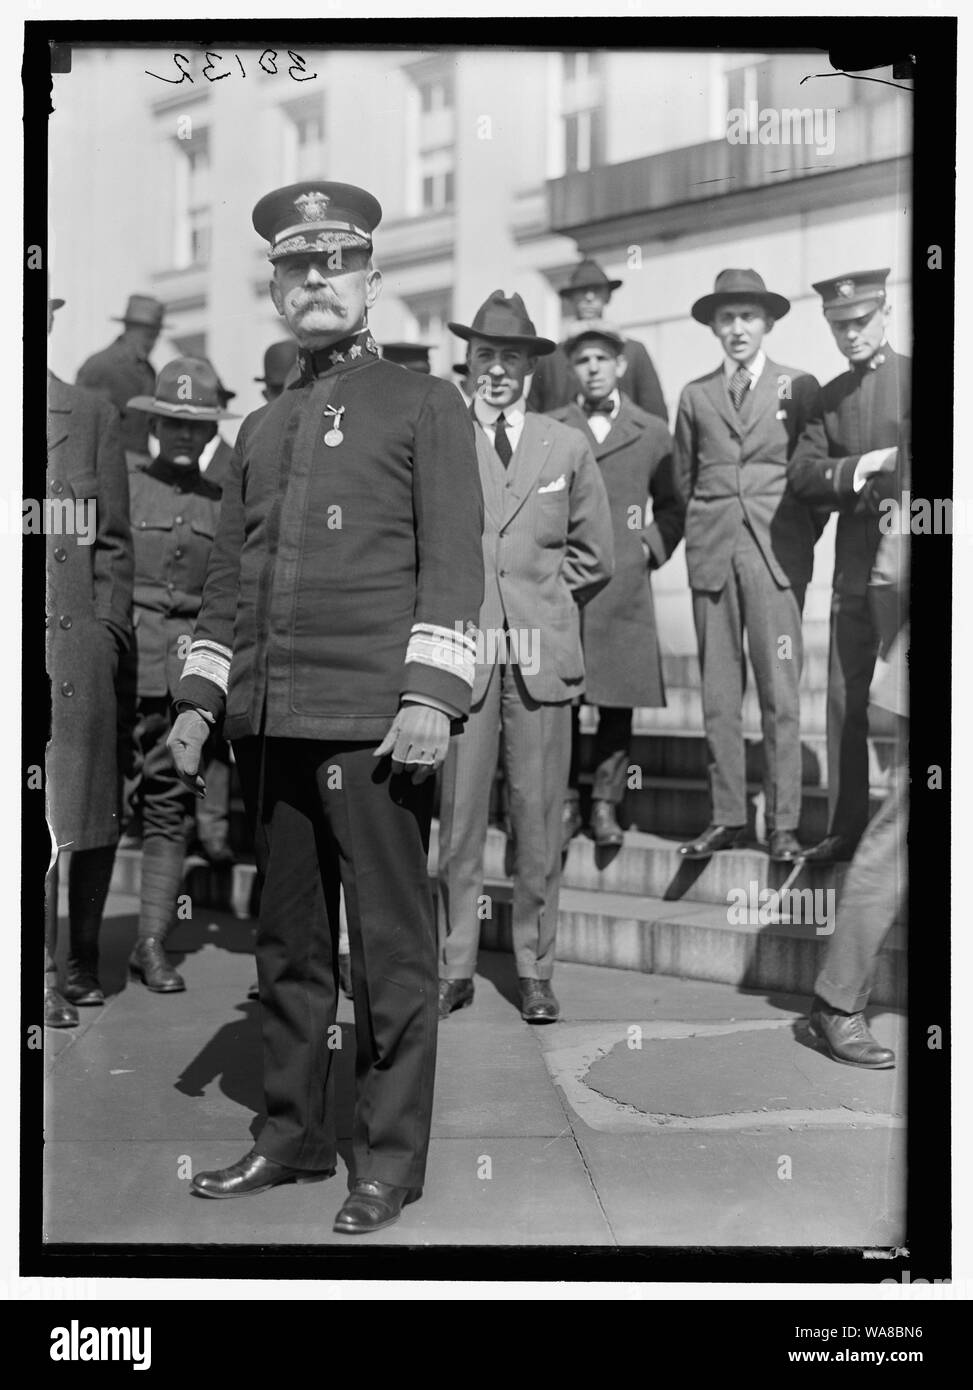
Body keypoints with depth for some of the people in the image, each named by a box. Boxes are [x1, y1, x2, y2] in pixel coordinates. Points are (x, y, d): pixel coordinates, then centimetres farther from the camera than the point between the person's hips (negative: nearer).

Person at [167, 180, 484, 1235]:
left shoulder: (425, 405, 5)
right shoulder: (261, 429, 20)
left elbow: (453, 560, -4)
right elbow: (228, 577, 20)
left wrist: (431, 692, -14)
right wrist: (199, 697, 11)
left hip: (374, 719, -5)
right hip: (271, 719, 6)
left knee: (391, 946, 1)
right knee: (287, 941, 12)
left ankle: (390, 1159, 13)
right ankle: (292, 1136, 25)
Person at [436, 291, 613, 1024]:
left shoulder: (568, 446, 10)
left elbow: (595, 558, 14)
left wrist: (535, 597, 10)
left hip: (542, 657, 2)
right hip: (461, 652, -1)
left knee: (540, 820, 4)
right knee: (456, 818, 2)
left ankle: (535, 971, 16)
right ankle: (454, 968, 15)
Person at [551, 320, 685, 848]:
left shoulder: (652, 432, 11)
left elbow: (673, 505, 17)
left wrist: (653, 546, 3)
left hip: (624, 587, 0)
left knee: (618, 700, 1)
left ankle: (606, 804, 12)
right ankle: (565, 803, 10)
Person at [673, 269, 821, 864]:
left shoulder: (799, 386, 8)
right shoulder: (695, 396, 13)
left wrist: (799, 537, 2)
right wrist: (702, 534, 9)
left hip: (776, 552, -2)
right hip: (712, 556, 2)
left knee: (780, 690, -5)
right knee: (718, 692, 2)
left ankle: (785, 824, 0)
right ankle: (728, 817, 9)